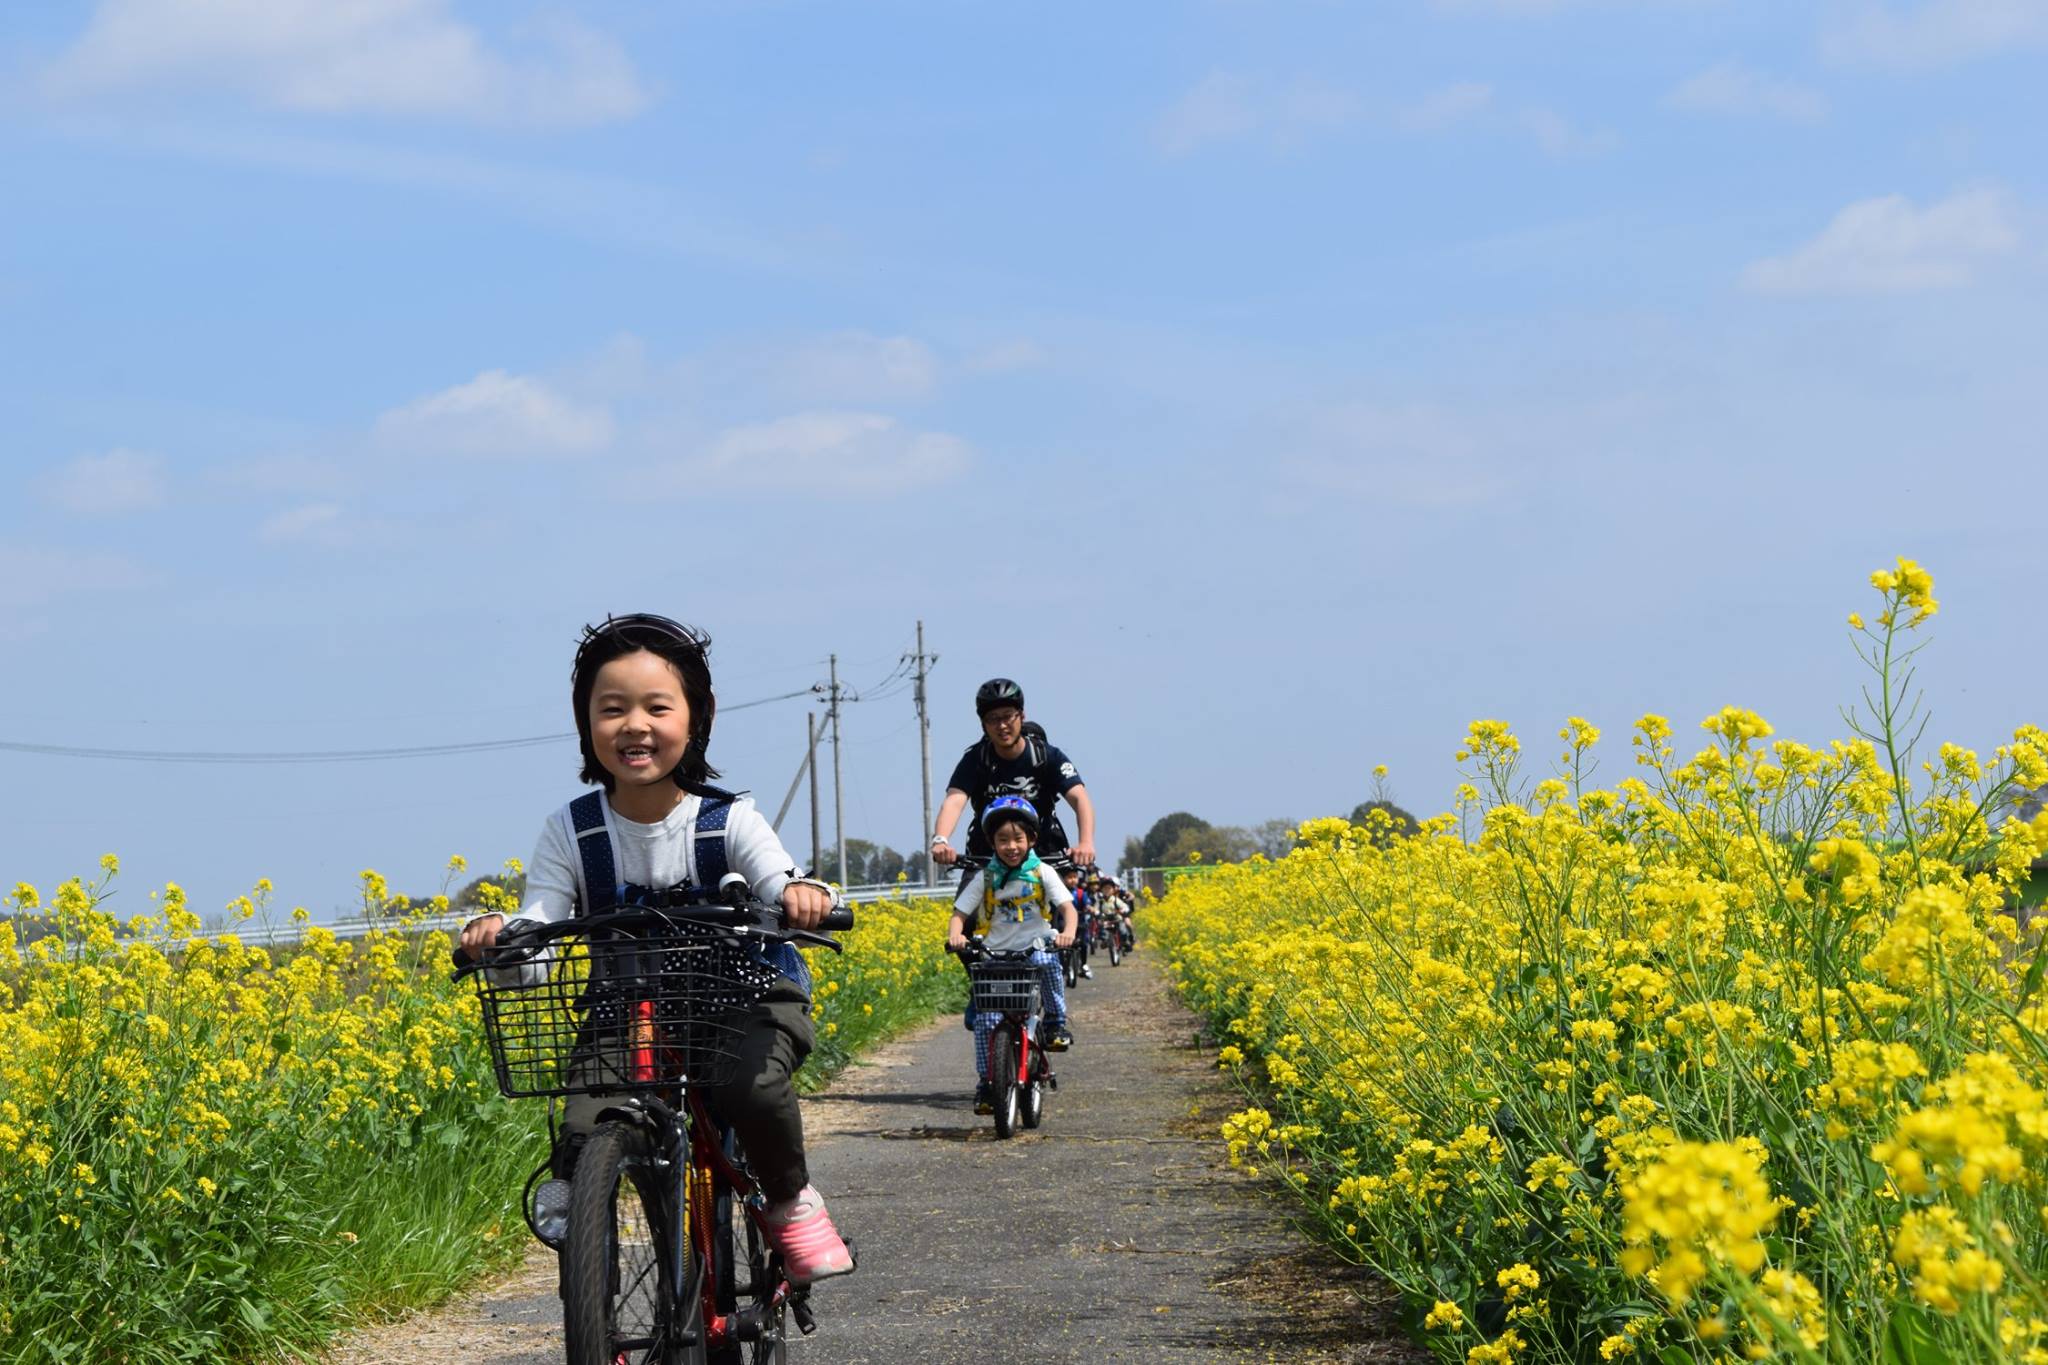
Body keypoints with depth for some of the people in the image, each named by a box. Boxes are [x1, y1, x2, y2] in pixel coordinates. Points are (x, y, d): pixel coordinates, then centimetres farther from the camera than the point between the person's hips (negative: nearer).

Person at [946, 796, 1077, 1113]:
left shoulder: (1041, 874, 2)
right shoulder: (985, 879, 3)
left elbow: (1067, 907, -5)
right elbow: (960, 913, 1)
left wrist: (1067, 932, -27)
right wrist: (955, 934, -23)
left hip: (1035, 948, 0)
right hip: (995, 955, 1)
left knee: (1049, 962, -36)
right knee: (985, 1019, -14)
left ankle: (1056, 1024, -16)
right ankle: (985, 1082, -2)